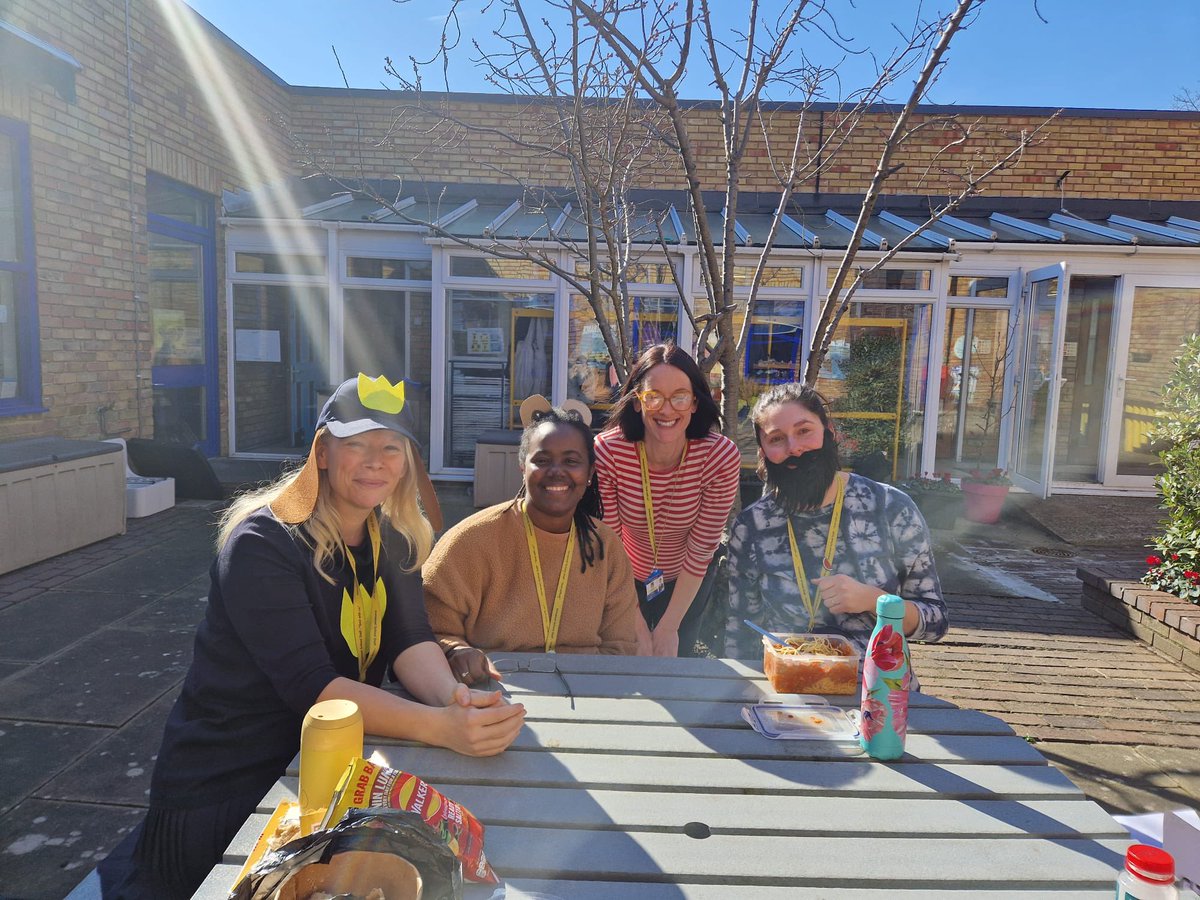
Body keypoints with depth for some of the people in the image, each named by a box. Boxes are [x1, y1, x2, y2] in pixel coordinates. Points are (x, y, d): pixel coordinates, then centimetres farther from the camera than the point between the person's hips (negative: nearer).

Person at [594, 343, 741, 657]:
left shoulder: (722, 456, -27)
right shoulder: (607, 452, -29)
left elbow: (701, 549, -19)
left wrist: (669, 627, -14)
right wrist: (636, 626, -17)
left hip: (690, 581, 0)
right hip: (627, 580, 0)